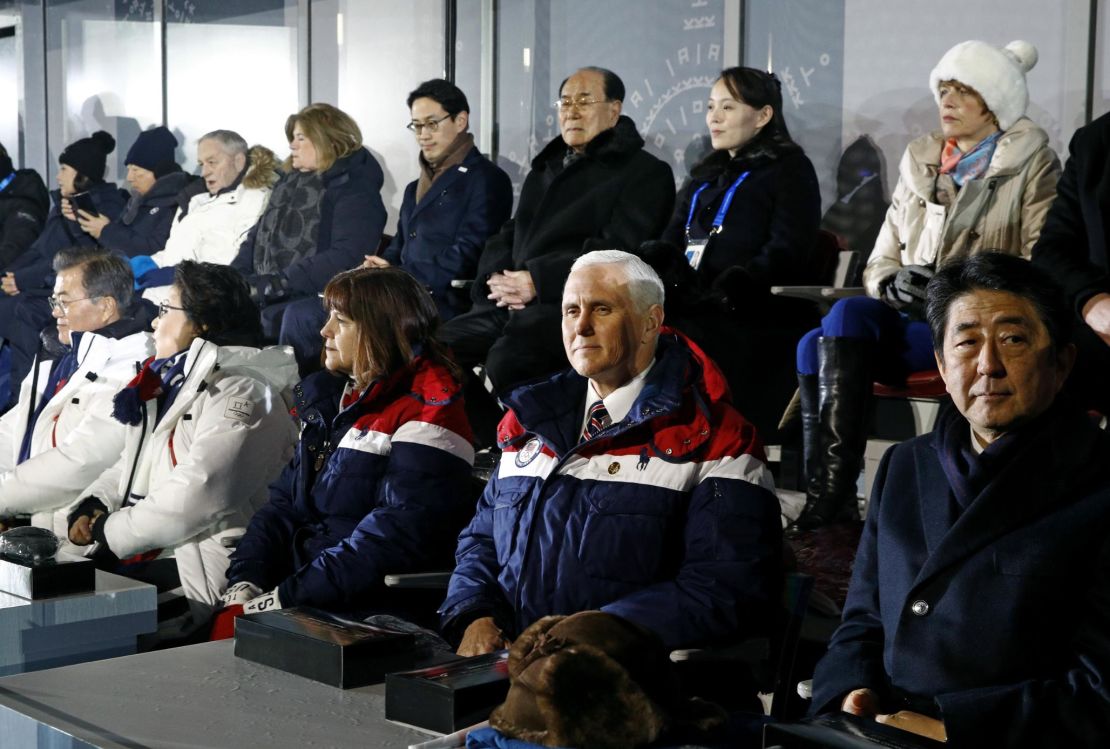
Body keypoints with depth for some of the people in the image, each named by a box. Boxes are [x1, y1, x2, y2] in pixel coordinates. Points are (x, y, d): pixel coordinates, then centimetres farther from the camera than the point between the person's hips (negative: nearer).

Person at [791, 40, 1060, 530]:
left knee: (848, 315, -30)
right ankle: (829, 501, -29)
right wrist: (891, 284, -6)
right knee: (814, 345, -26)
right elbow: (879, 261, 19)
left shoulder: (1032, 164, 6)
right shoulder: (919, 162, 20)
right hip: (911, 319, 5)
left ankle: (831, 496, -32)